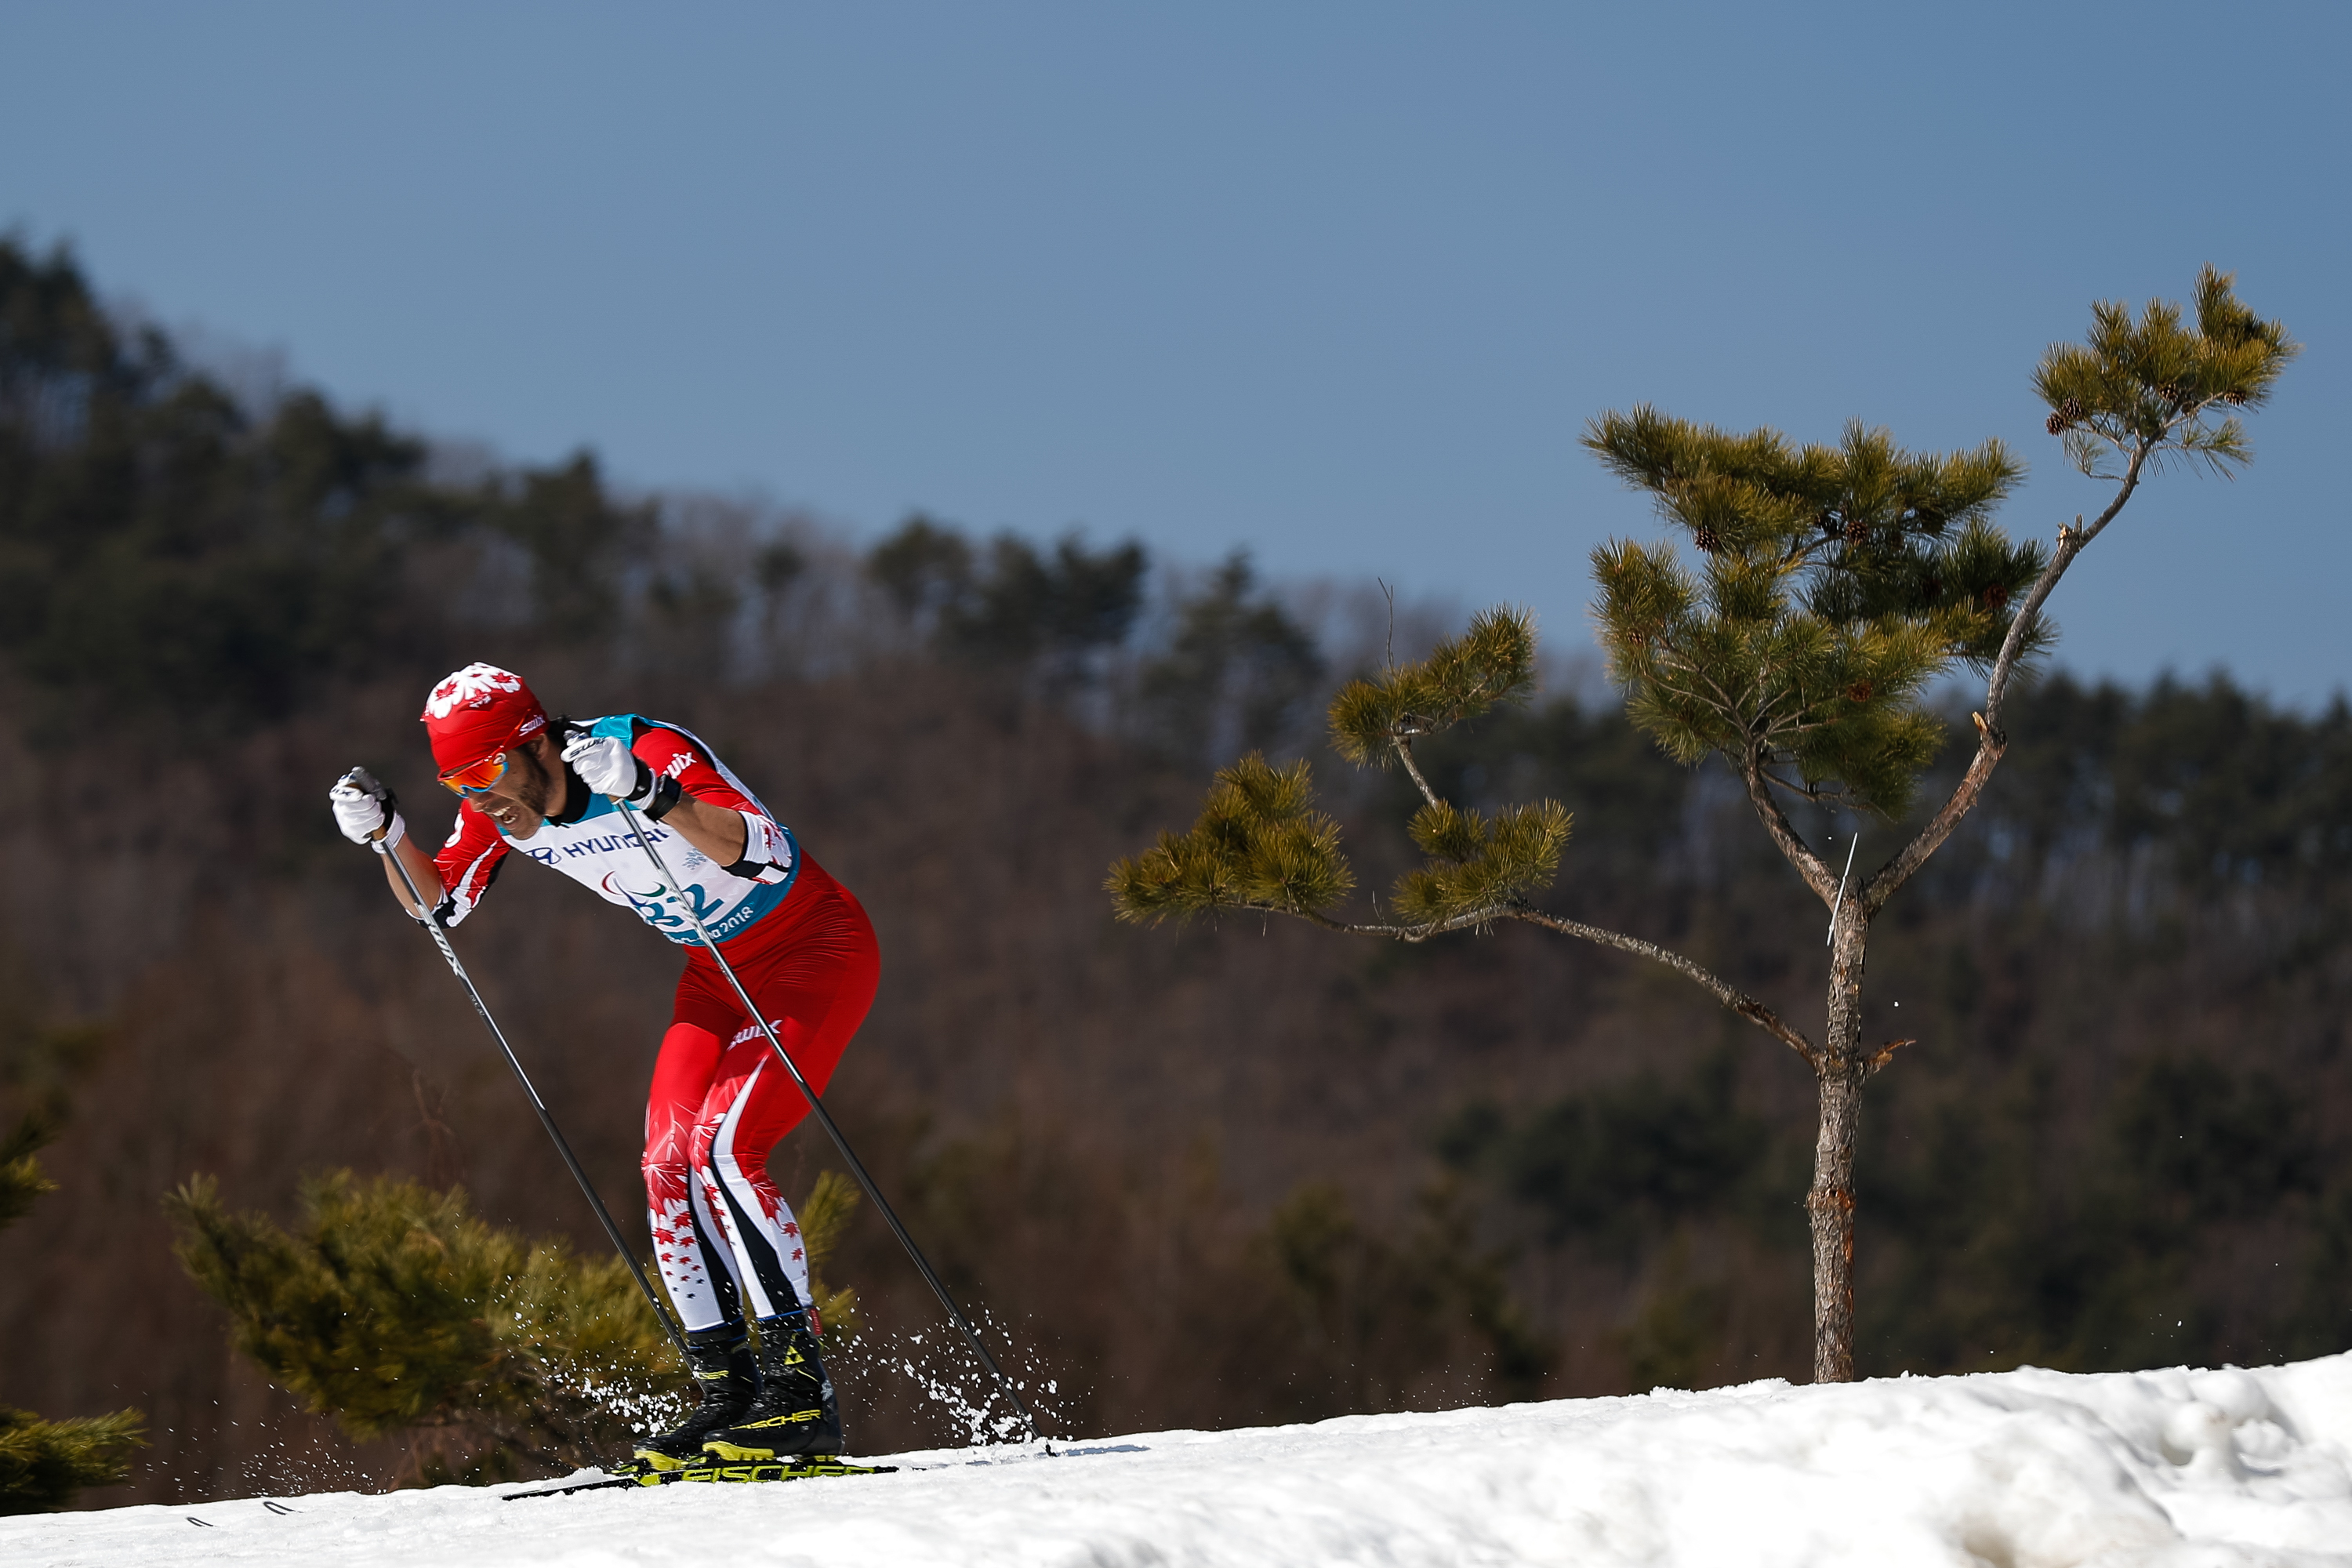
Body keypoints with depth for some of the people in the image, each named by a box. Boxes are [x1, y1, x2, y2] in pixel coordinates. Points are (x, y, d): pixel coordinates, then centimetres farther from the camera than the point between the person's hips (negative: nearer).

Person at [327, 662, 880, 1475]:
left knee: (721, 1150, -21)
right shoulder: (499, 809, -7)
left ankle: (800, 1391, -18)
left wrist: (647, 795, -53)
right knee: (668, 1166, -5)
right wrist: (385, 833, -12)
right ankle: (729, 1395, 1)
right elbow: (437, 903, 8)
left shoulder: (649, 750, -29)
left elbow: (766, 851, -40)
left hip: (818, 948, -8)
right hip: (720, 972, 8)